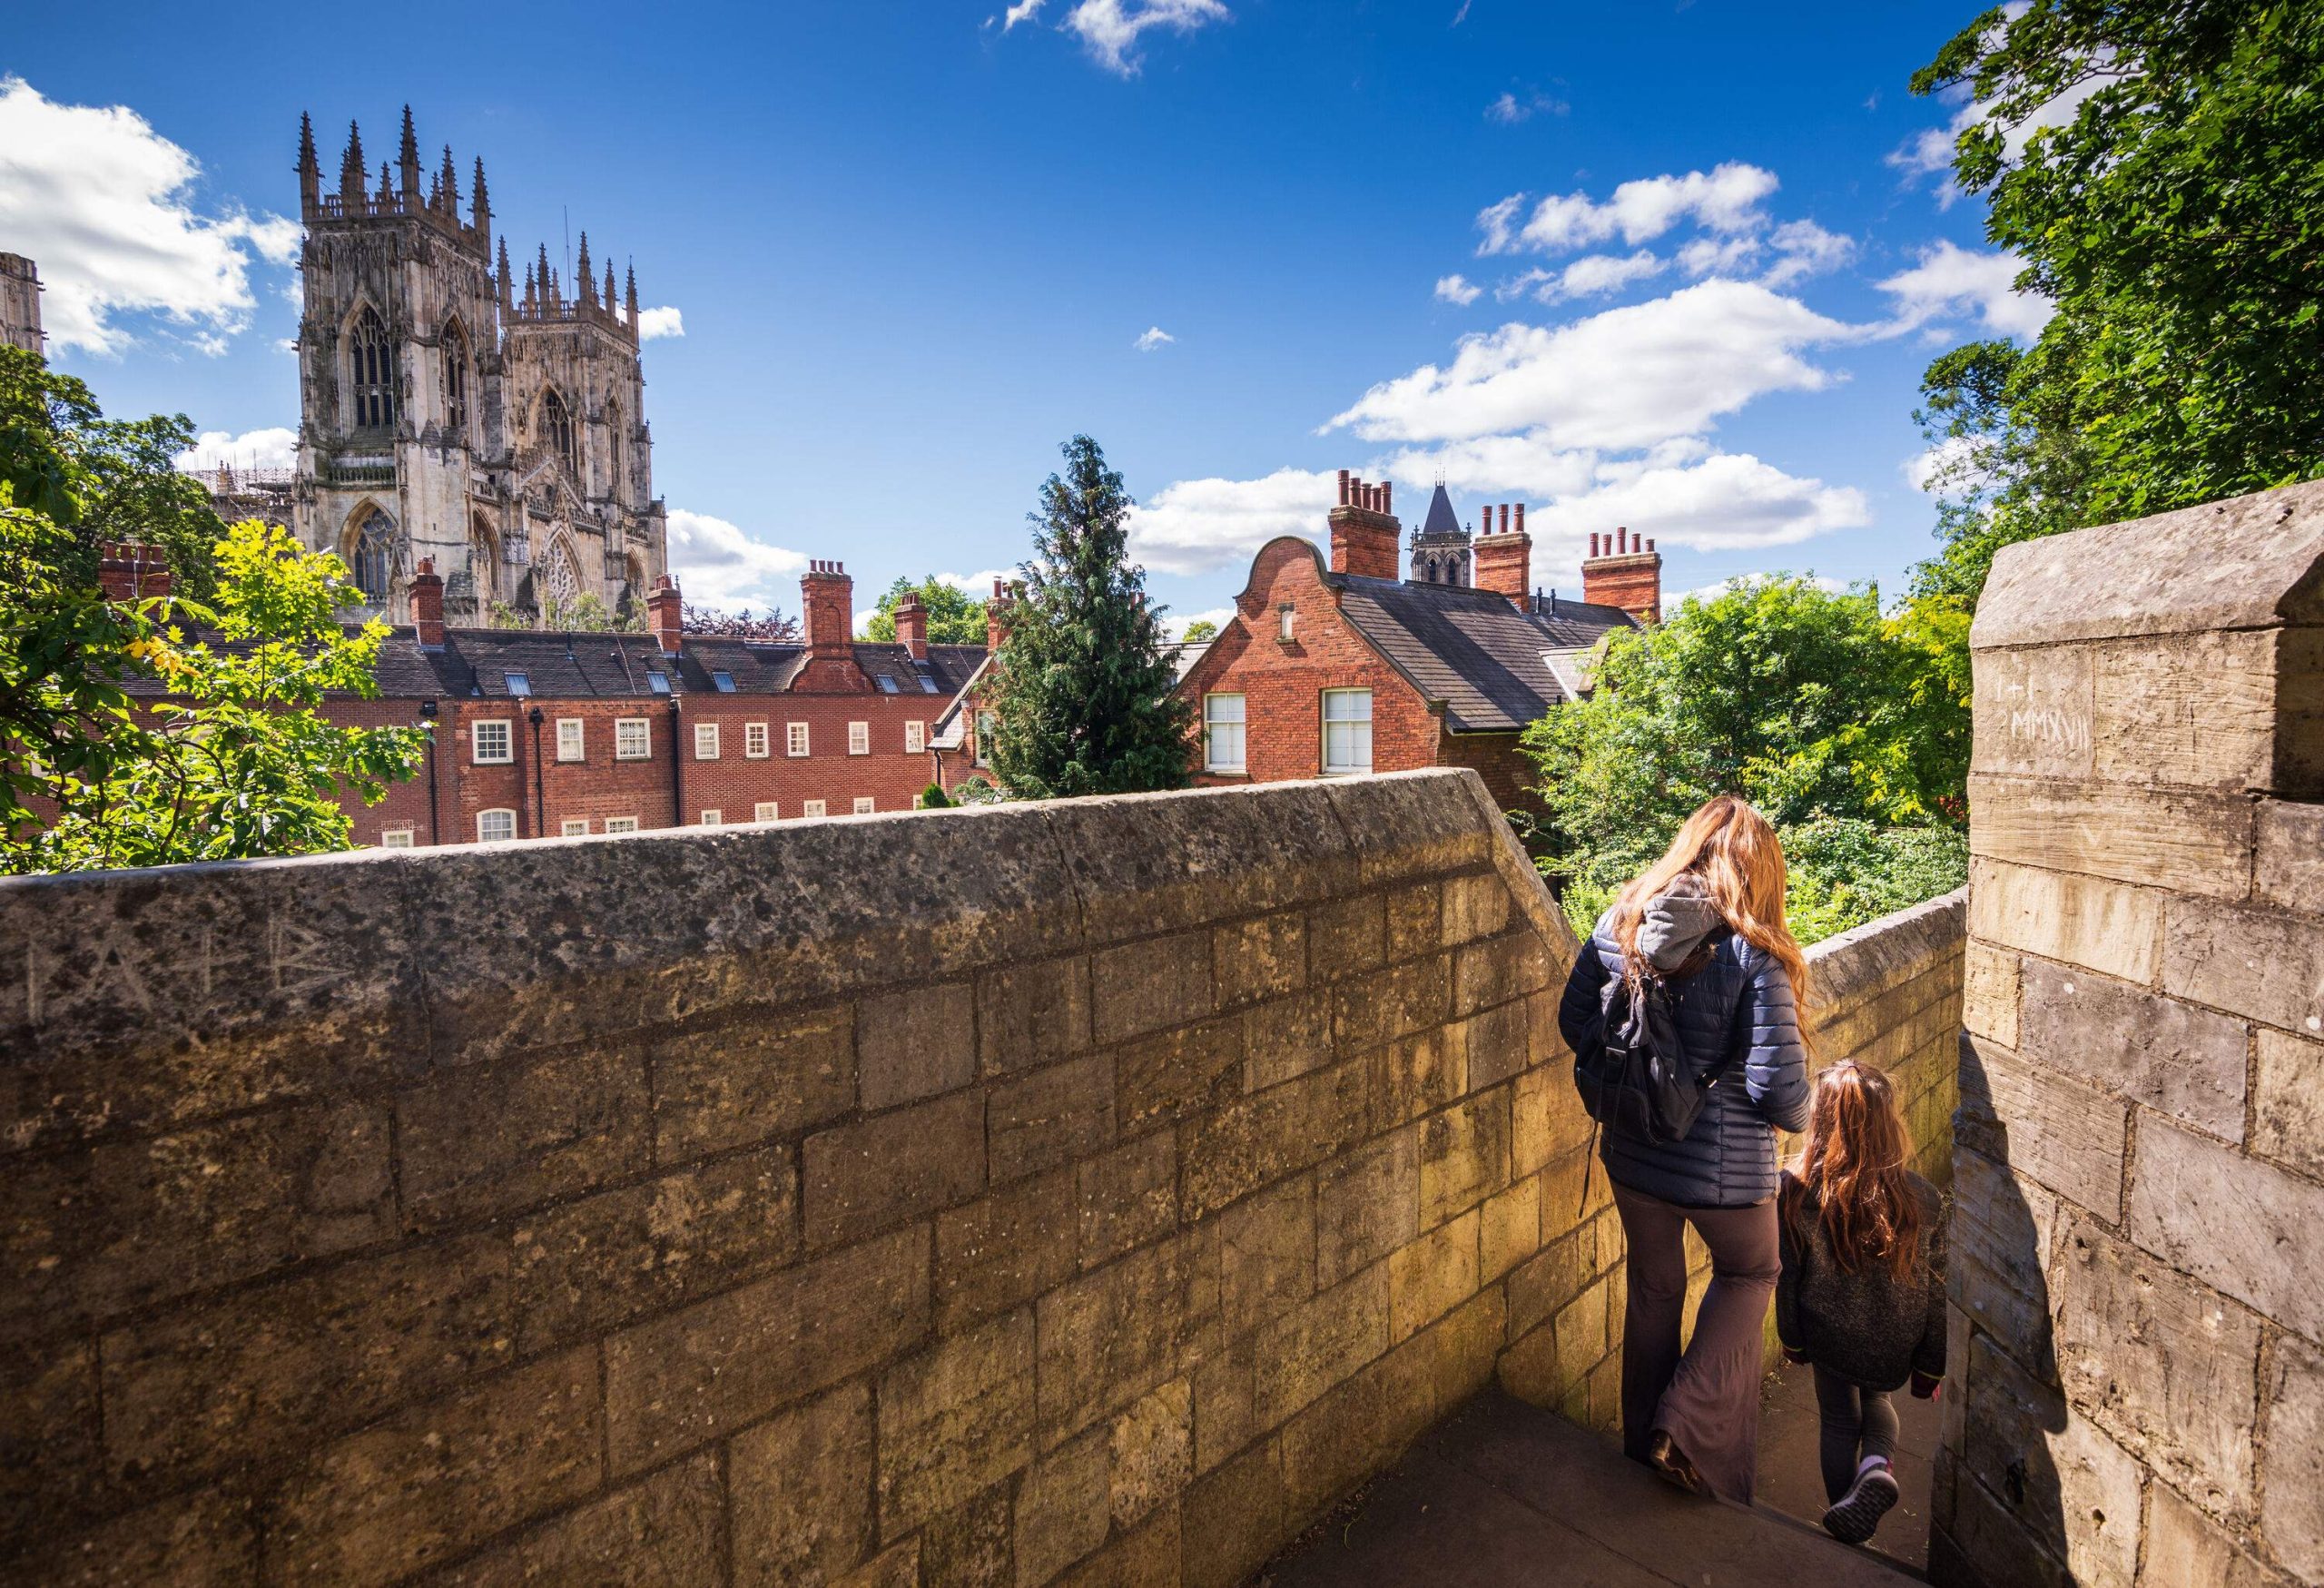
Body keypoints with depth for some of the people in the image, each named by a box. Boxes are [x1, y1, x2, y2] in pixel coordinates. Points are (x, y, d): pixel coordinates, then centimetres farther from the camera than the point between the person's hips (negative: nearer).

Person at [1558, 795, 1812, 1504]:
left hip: (1631, 1152, 4)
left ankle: (1644, 1442, 40)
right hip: (1722, 1165, -4)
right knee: (1749, 1274, 26)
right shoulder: (1752, 955, -21)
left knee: (1653, 1288, 24)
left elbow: (1573, 1021, 0)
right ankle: (1688, 1424, 17)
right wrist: (1797, 1115, 1)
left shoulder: (1620, 924, -8)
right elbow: (1779, 1090, -21)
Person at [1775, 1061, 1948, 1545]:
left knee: (1840, 1421, 24)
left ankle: (1848, 1527, 36)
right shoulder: (1922, 1200, -21)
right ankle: (1877, 1464, 6)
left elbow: (1788, 1276, -10)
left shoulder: (1795, 1193, -24)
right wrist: (1932, 1365, 7)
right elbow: (1935, 1291, -10)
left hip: (1830, 1338, -1)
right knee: (1875, 1397, 32)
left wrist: (1792, 1341, 8)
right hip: (1895, 1346, 1)